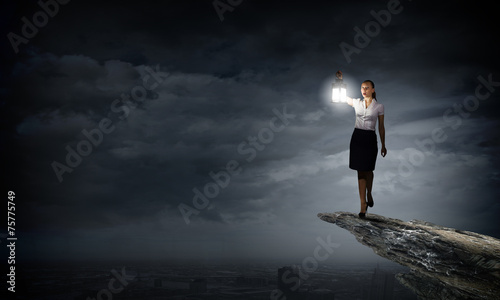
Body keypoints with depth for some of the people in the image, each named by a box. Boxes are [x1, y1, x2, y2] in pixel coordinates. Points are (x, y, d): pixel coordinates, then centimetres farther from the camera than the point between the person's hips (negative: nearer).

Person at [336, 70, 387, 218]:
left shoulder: (379, 106, 1)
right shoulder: (357, 103, 6)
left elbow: (381, 127, 5)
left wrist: (383, 145, 7)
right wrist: (340, 79, -1)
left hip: (370, 139, -1)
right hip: (357, 137, 1)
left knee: (368, 171, 8)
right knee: (360, 171, 0)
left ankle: (369, 194, 38)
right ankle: (363, 204, 2)